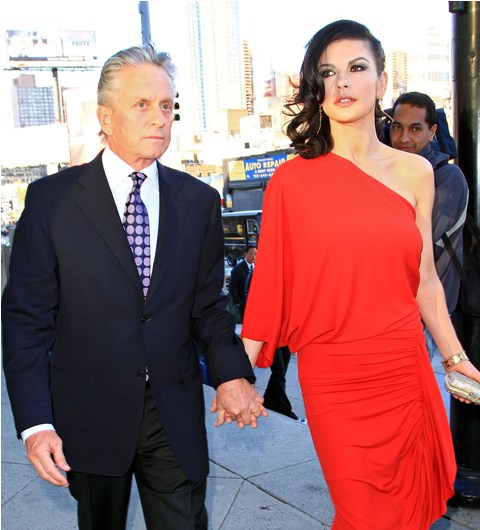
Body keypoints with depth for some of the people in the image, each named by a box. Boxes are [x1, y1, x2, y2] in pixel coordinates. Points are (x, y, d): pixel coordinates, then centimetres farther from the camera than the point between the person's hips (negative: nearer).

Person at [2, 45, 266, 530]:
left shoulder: (199, 201, 1)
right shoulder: (50, 199, -6)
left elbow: (207, 303, 5)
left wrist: (231, 371, -13)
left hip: (176, 413, 1)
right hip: (88, 413, -1)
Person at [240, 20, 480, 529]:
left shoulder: (415, 172, 3)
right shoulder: (294, 179, -6)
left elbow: (424, 278, 8)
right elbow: (271, 282, -5)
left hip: (406, 373, 3)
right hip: (333, 381, -3)